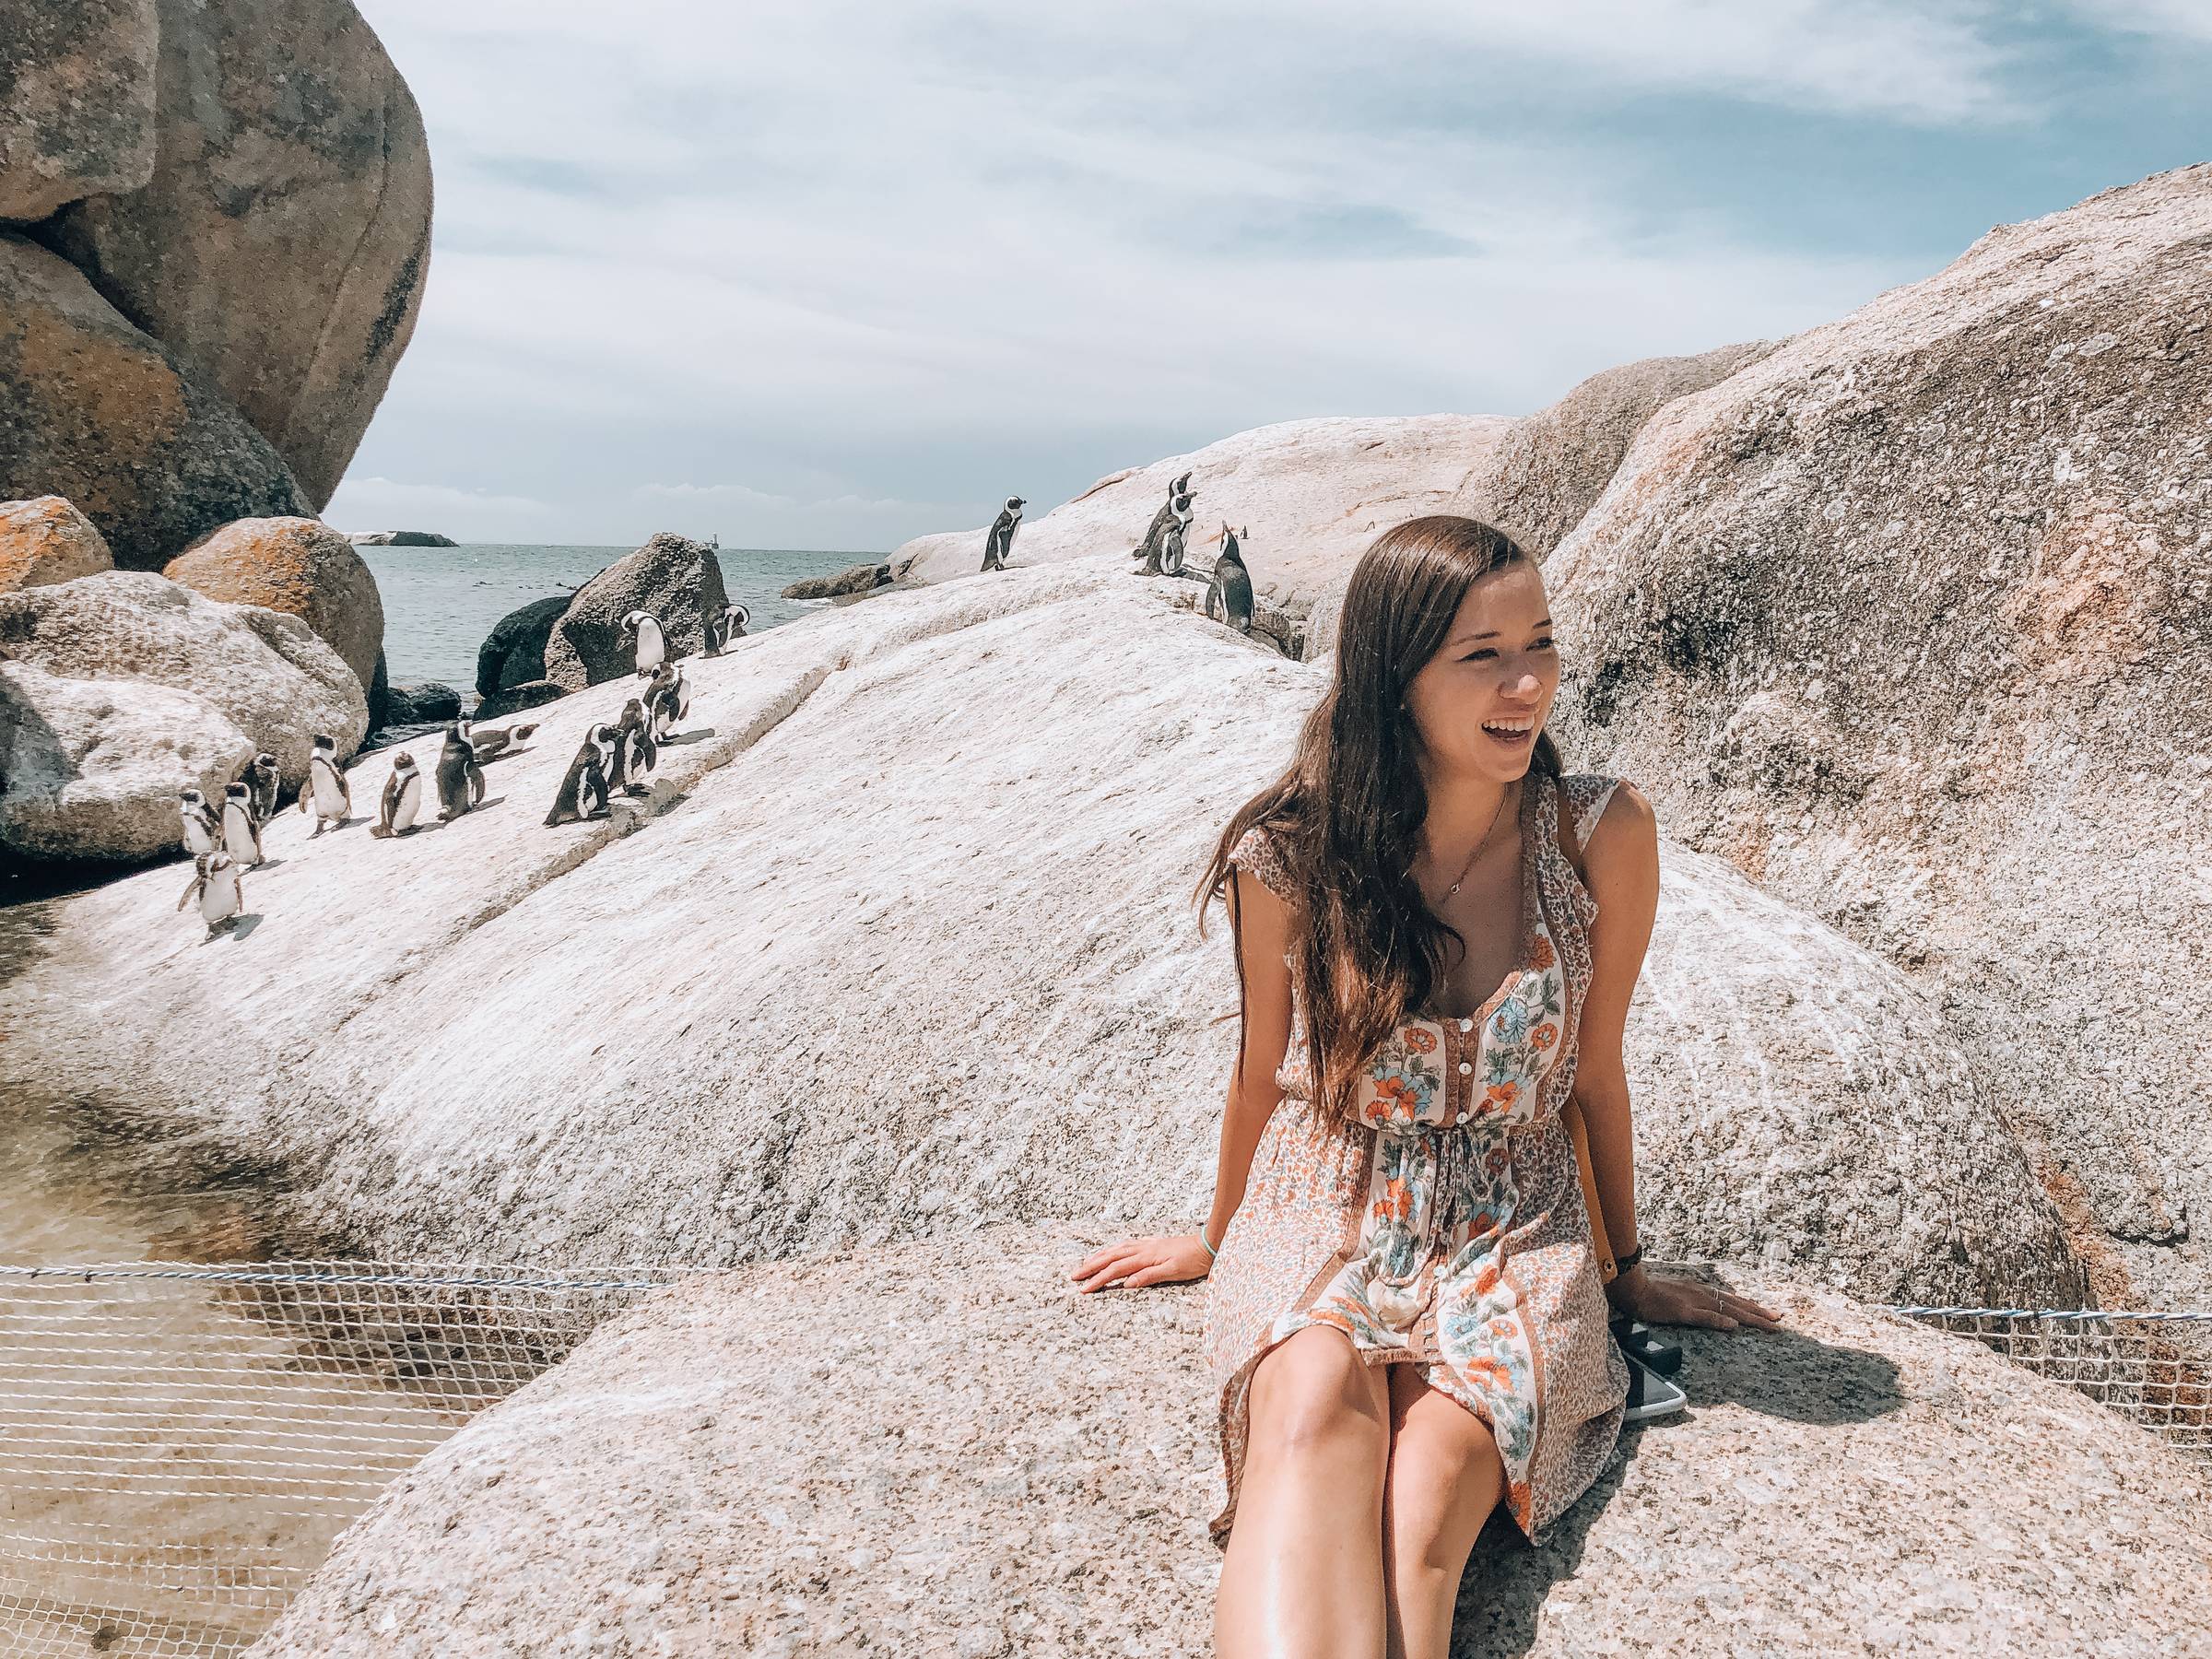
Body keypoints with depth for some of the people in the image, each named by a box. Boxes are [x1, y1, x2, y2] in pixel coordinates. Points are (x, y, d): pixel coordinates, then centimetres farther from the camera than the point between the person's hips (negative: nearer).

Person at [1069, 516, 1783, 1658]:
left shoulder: (1601, 834, -6)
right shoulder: (1293, 859, -7)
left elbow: (1594, 1070, 6)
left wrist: (1627, 1271, 17)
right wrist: (1219, 1238, 22)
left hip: (1512, 1242, 1)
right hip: (1321, 1230, 0)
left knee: (1425, 1502, -31)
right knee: (1318, 1409, -36)